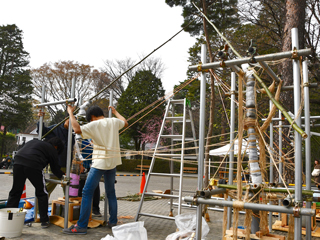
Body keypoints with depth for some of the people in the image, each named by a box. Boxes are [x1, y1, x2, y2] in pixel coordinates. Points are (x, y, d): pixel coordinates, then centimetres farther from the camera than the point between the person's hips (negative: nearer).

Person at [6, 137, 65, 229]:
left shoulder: (34, 142, 33)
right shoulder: (52, 150, 15)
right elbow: (55, 169, 20)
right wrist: (63, 175, 38)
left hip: (18, 162, 5)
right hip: (33, 166, -5)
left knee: (15, 192, 15)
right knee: (41, 194, 10)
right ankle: (44, 221, 16)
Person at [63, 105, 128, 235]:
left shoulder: (94, 125, -7)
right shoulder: (113, 121, 8)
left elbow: (77, 129, -19)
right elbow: (125, 122, 28)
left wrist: (70, 113, -6)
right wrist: (115, 112, 42)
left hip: (100, 162, -6)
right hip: (113, 162, 6)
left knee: (87, 192, -2)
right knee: (111, 192, 17)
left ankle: (81, 226, -1)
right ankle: (113, 221, 23)